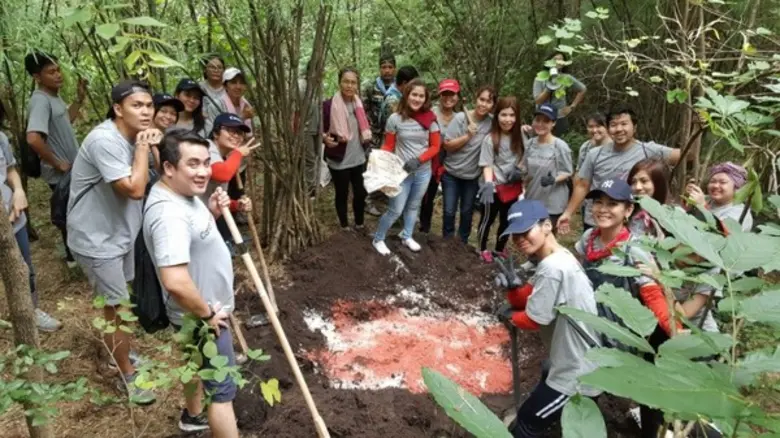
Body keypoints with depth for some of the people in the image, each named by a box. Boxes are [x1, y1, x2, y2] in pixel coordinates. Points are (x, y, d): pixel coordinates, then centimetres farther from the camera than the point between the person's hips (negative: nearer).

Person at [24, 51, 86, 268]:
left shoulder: (54, 95, 5)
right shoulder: (40, 101, -24)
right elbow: (33, 138, -36)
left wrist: (79, 99, 9)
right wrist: (57, 164, -24)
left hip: (72, 168, 9)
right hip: (61, 174, -9)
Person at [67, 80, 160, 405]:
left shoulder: (132, 138, 1)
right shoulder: (104, 140, -27)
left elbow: (151, 181, 6)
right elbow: (135, 189, -32)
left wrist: (151, 147, -8)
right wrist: (143, 148, -23)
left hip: (119, 233, 9)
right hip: (95, 239, -9)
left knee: (115, 302, 25)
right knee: (118, 307, 0)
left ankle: (119, 354, 45)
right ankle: (128, 376, 16)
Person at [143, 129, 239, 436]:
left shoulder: (181, 192, -3)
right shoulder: (170, 214, -35)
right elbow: (176, 282, -43)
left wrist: (211, 212, -6)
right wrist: (206, 314, -26)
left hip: (204, 309, 10)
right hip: (201, 316, -10)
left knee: (199, 364, 31)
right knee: (223, 389, 3)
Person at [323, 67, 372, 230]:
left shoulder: (359, 104, 4)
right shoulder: (329, 105, -14)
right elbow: (319, 129, -11)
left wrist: (367, 136, 2)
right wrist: (325, 138, -30)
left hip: (359, 159, 5)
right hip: (339, 160, -5)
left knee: (361, 192, 14)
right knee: (342, 194, 10)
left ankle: (359, 224, 34)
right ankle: (345, 226, 30)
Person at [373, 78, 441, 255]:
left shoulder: (430, 119, -5)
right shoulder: (395, 119, -10)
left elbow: (435, 146, -1)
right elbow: (388, 146, -3)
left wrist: (418, 160, -15)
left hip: (423, 171, 3)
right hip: (402, 172, -3)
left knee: (413, 206, 17)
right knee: (396, 210, 0)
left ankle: (407, 237, 36)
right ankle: (378, 239, 20)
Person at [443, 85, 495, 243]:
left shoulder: (492, 122, -7)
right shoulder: (461, 117, -14)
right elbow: (447, 145, -14)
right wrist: (468, 136, -24)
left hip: (473, 176, 2)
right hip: (451, 173, -2)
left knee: (467, 212, 15)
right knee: (449, 212, 3)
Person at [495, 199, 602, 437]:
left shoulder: (552, 268, -28)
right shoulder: (560, 258, 4)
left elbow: (535, 319, -19)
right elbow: (527, 298, 6)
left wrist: (509, 316, 1)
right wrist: (513, 286, -15)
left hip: (575, 374, -10)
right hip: (577, 365, 10)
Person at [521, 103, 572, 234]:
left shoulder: (560, 146, -16)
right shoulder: (530, 143, 0)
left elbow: (568, 172, -10)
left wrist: (554, 179, -28)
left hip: (552, 203, -5)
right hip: (532, 200, 5)